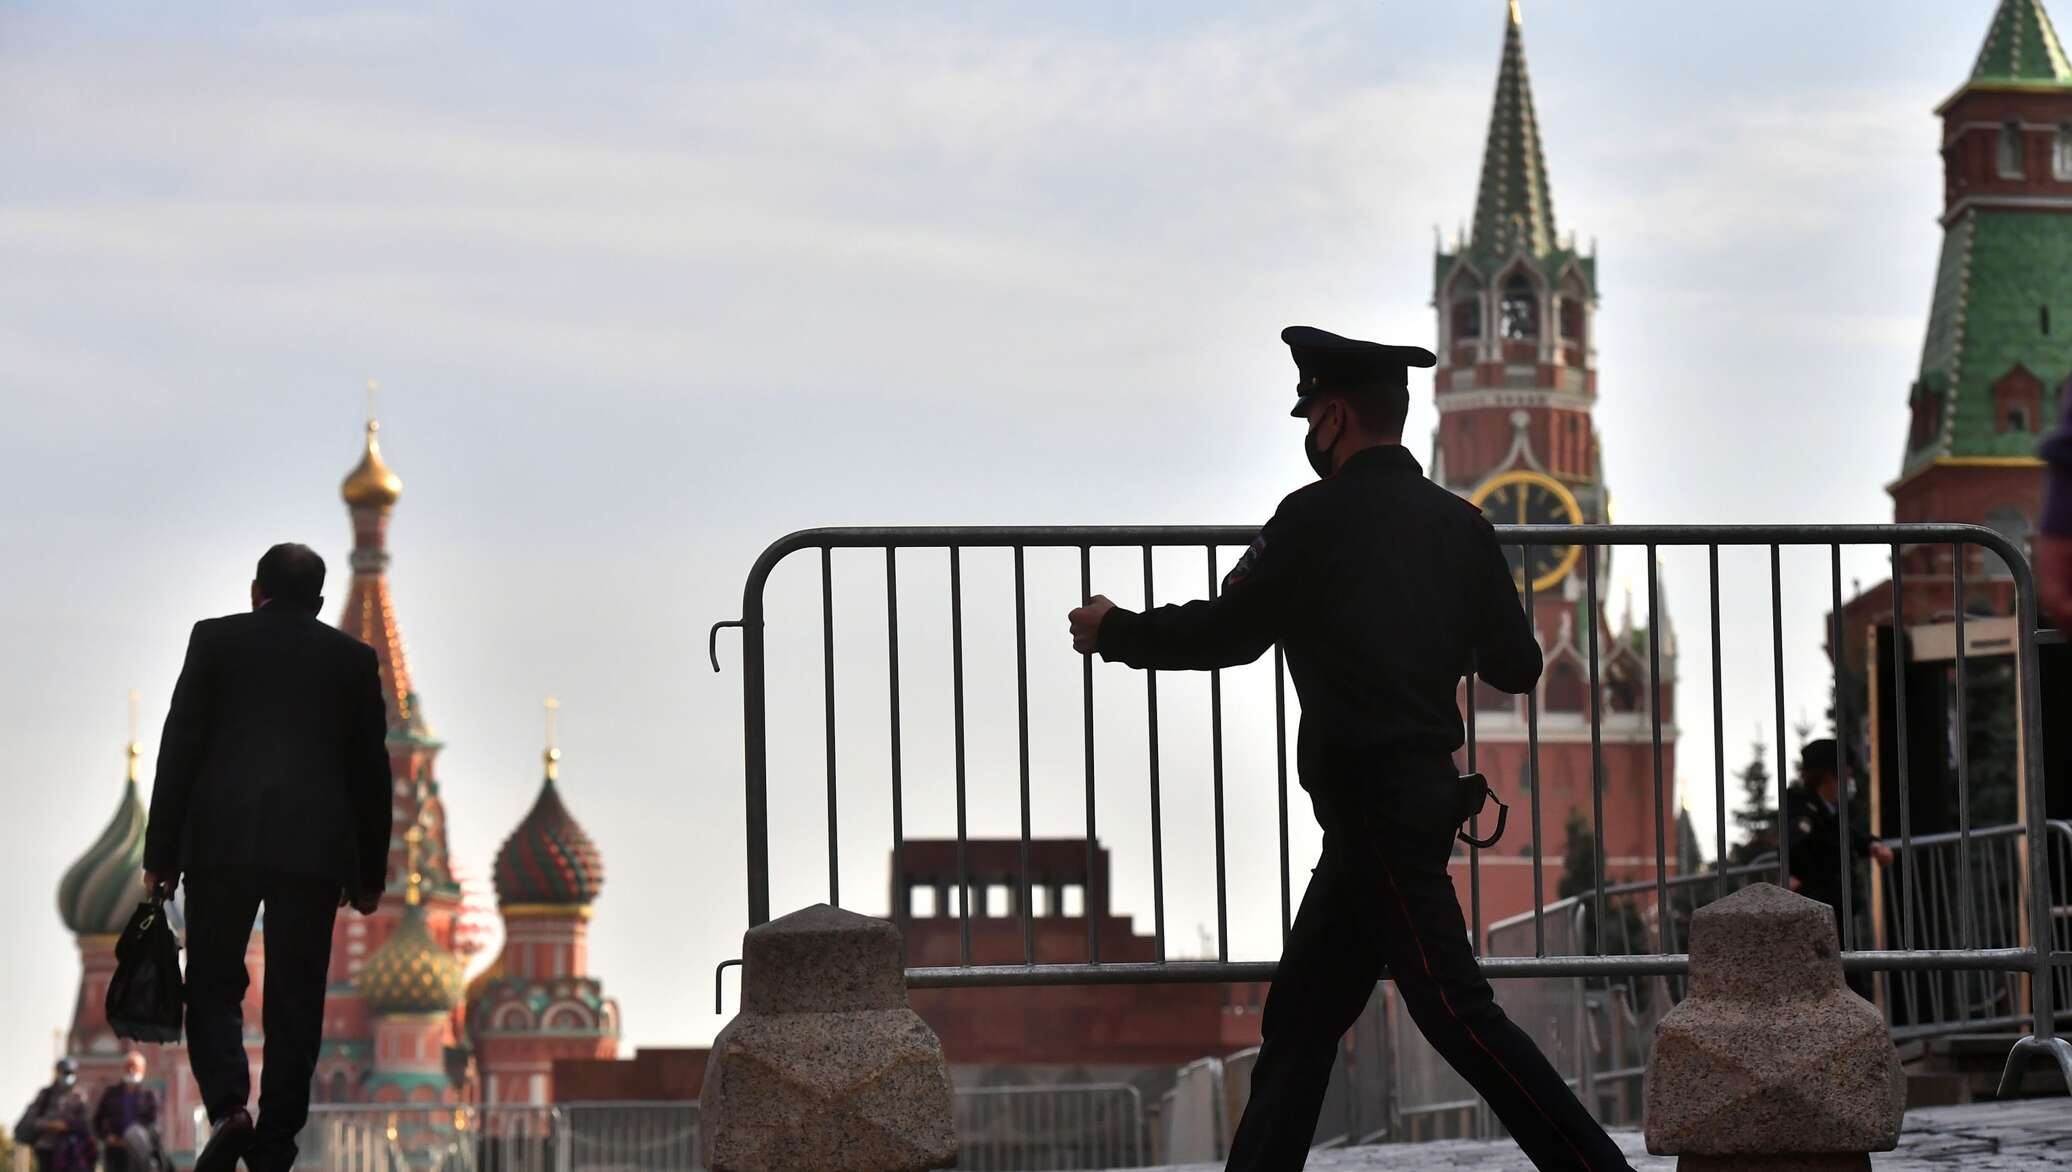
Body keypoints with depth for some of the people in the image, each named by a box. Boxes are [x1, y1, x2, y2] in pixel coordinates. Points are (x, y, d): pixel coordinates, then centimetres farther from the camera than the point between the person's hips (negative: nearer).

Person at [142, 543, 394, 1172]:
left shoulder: (215, 640, 6)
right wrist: (370, 872, 16)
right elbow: (371, 769, 11)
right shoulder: (354, 657, 10)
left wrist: (160, 854, 4)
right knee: (295, 1000, 5)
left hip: (222, 839, -1)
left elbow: (179, 748, 2)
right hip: (316, 849, 1)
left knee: (213, 985, 8)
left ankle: (227, 1107, -15)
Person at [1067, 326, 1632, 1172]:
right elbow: (1516, 665, 10)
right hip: (1425, 790, 8)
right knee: (1300, 1018, 12)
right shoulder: (1458, 525, 9)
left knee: (1452, 1006, -11)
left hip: (1371, 805, -8)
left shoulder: (1319, 521, -10)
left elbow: (1224, 633, -7)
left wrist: (1114, 632, 9)